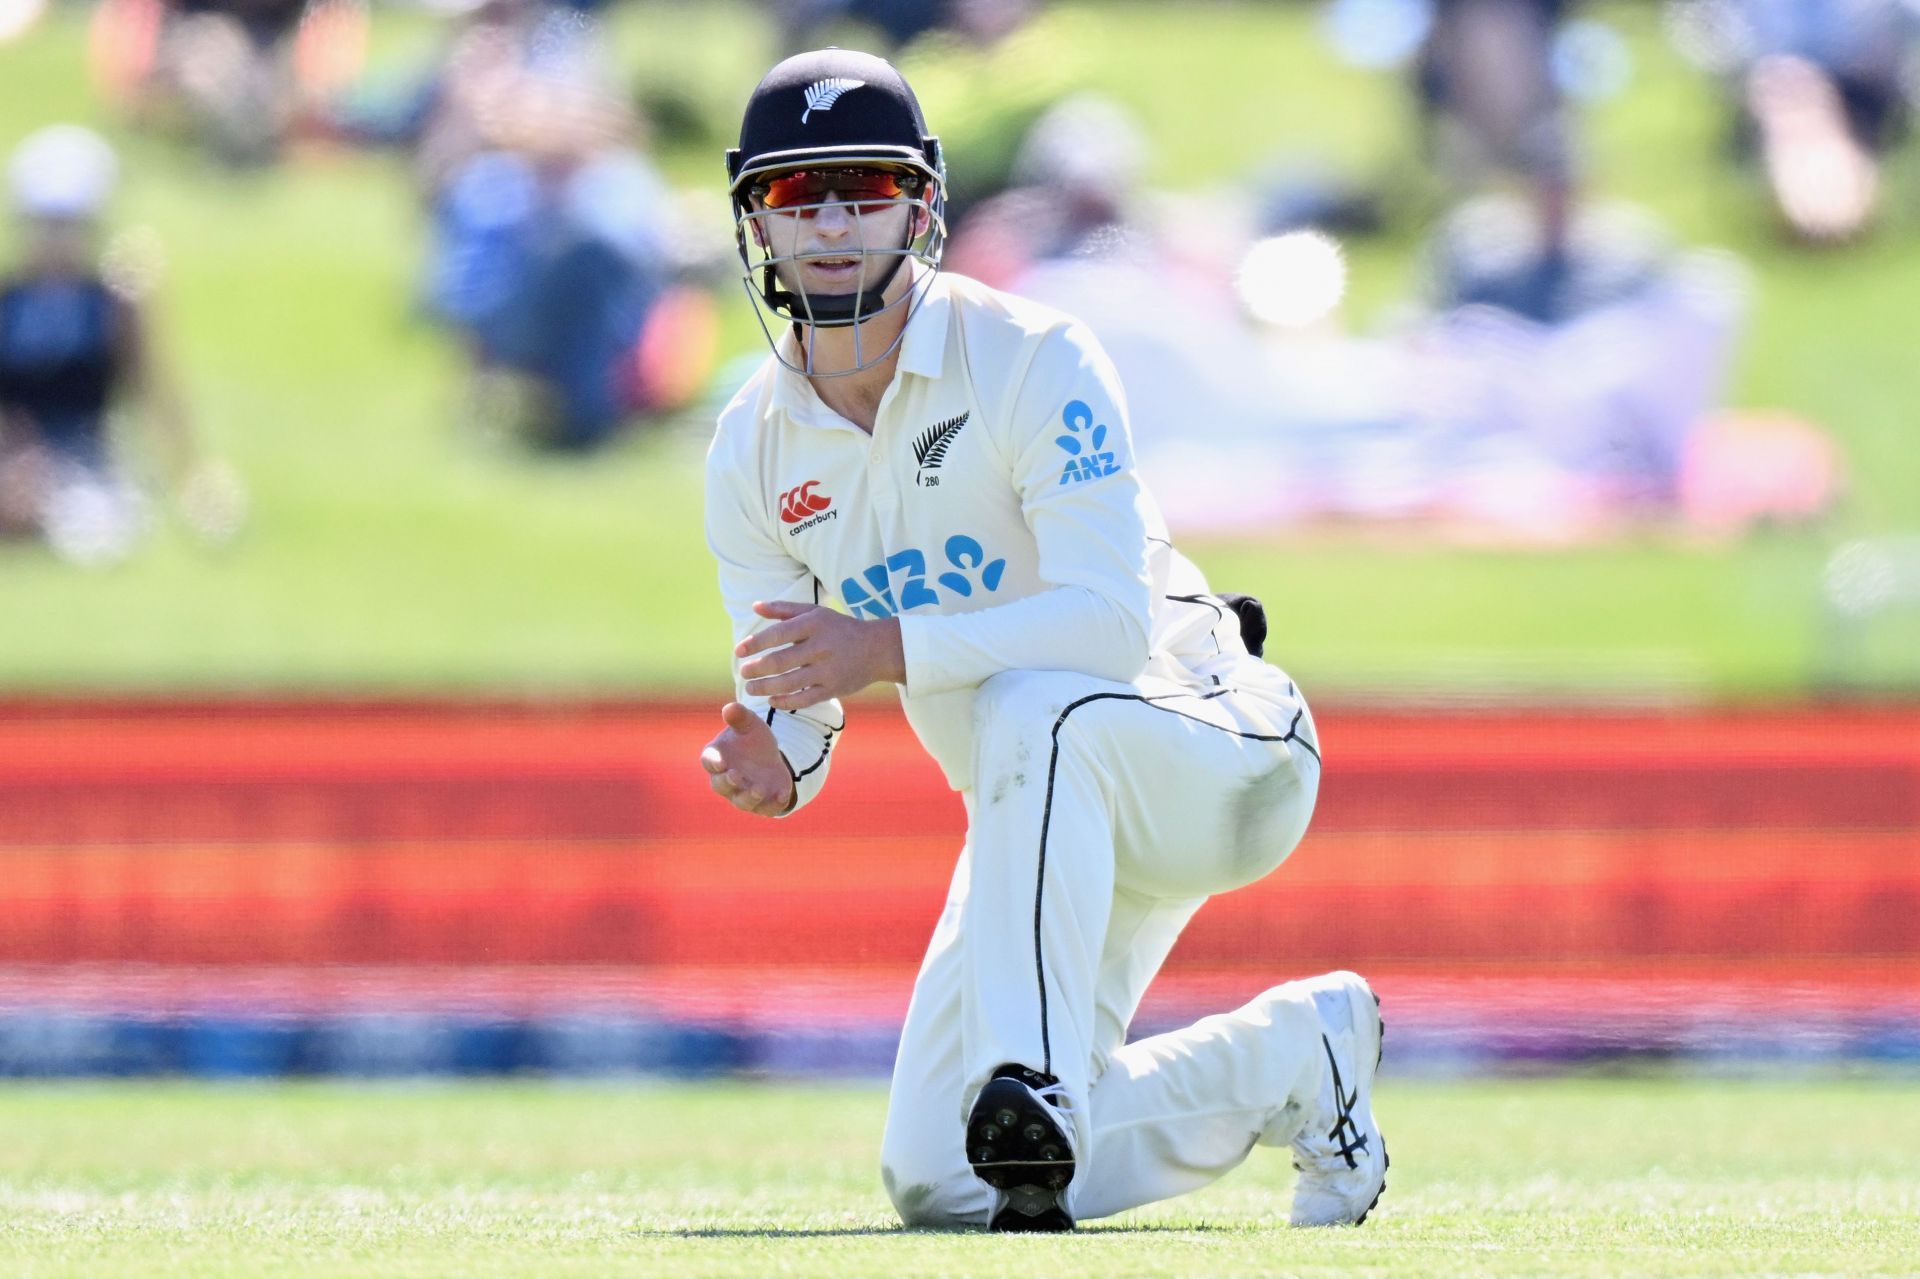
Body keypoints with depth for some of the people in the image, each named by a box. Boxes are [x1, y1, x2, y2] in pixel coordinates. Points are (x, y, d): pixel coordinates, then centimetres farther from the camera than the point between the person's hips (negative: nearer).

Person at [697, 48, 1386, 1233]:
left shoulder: (1031, 361, -20)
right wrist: (773, 765, -23)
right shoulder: (756, 448, -1)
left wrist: (888, 648, -39)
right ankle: (1294, 1059, 21)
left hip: (1218, 758, -7)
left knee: (1035, 709, -40)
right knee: (937, 1187, 0)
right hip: (1043, 823, 7)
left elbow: (1115, 621, -30)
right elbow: (793, 696, 2)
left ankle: (1036, 1087, -40)